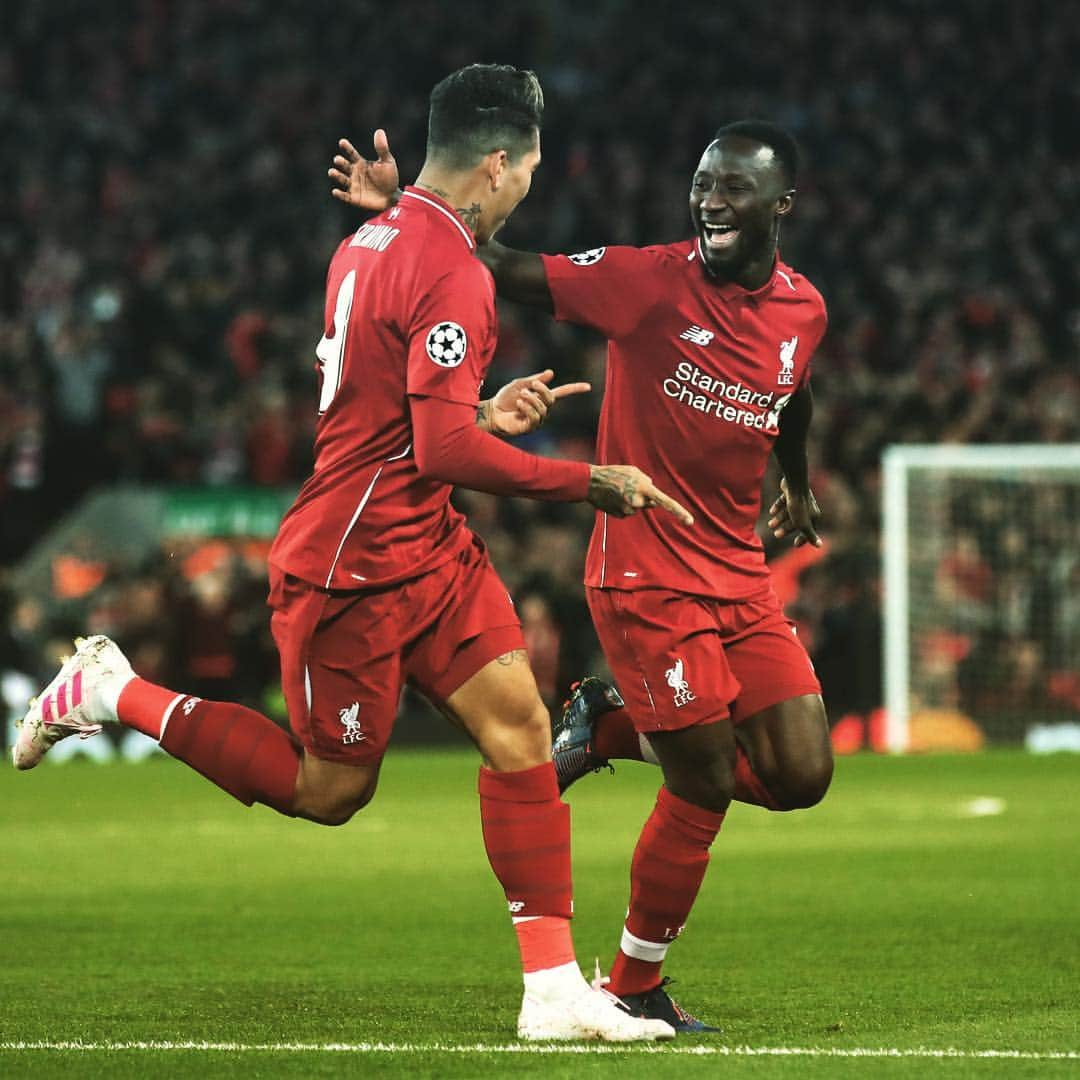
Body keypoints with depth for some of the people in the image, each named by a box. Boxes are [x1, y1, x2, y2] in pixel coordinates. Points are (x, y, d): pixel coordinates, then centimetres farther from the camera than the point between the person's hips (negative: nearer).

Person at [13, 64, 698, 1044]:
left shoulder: (370, 244, 9)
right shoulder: (451, 274, -21)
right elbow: (443, 452, -27)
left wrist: (485, 414, 15)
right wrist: (590, 482, -20)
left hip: (426, 549, 9)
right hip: (354, 567, -9)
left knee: (521, 730, -2)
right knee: (328, 790, 5)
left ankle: (554, 991, -3)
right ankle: (111, 694, 18)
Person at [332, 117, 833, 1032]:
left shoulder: (803, 311, 5)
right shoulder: (649, 280, -12)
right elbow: (509, 271, -14)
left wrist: (797, 485, 42)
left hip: (741, 575, 6)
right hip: (646, 573, -6)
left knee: (801, 776, -1)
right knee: (705, 785, -7)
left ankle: (613, 726, 19)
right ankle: (636, 988, 12)